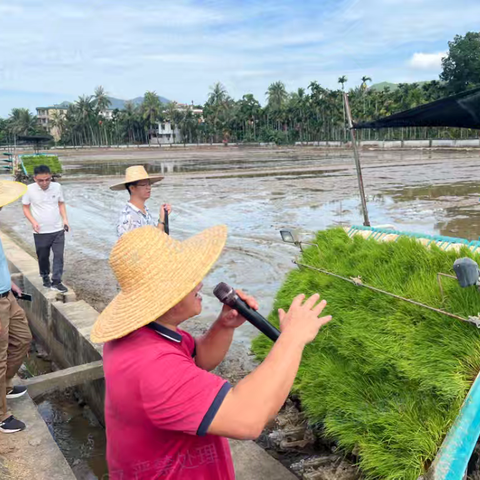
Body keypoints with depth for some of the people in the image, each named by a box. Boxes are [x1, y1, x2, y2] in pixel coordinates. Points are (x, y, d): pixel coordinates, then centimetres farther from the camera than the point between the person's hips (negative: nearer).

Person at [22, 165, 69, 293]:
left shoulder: (57, 187, -6)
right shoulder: (29, 189, -12)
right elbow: (26, 208, -2)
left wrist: (65, 219, -5)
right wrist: (33, 221, -17)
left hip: (58, 230, 1)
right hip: (40, 232, -1)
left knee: (59, 256, -2)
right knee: (43, 257, 13)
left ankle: (56, 282, 5)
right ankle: (45, 277, 35)